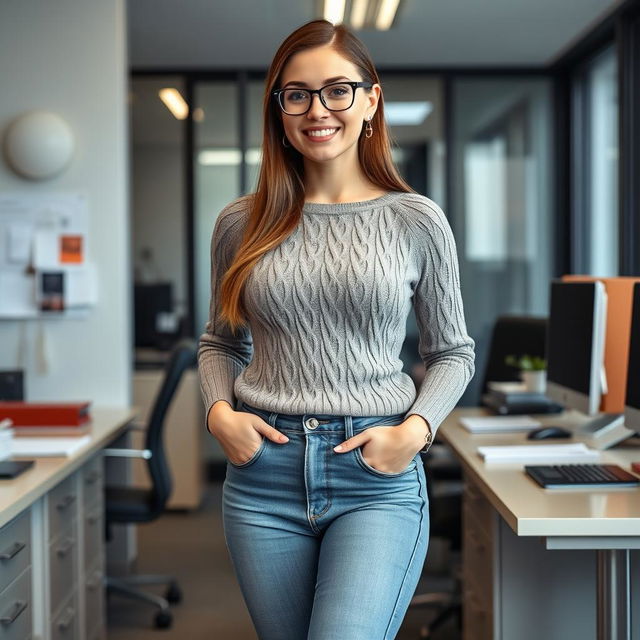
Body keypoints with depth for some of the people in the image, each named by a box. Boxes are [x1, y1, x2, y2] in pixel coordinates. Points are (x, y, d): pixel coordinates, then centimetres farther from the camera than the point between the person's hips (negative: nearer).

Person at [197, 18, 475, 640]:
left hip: (378, 478, -2)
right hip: (263, 473, 3)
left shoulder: (416, 220, 0)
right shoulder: (241, 224, 5)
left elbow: (452, 352, 8)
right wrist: (218, 412, -3)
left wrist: (415, 428, -9)